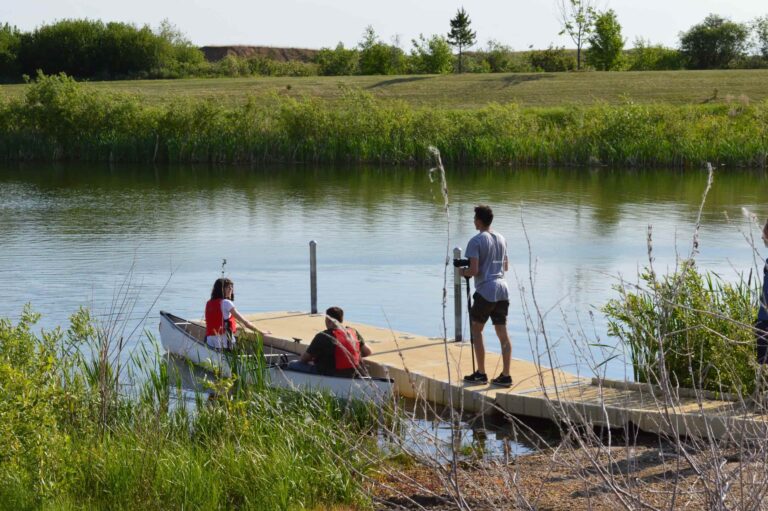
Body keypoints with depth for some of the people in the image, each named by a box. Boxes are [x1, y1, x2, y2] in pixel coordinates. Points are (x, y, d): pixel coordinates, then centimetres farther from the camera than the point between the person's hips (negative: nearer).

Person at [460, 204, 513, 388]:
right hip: (502, 290, 6)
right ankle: (505, 375, 3)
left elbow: (474, 270, -16)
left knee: (476, 330, 8)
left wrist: (463, 272, 3)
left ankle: (481, 373, 7)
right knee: (503, 333, 6)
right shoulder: (501, 239, 13)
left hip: (485, 291, -6)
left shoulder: (476, 241, -10)